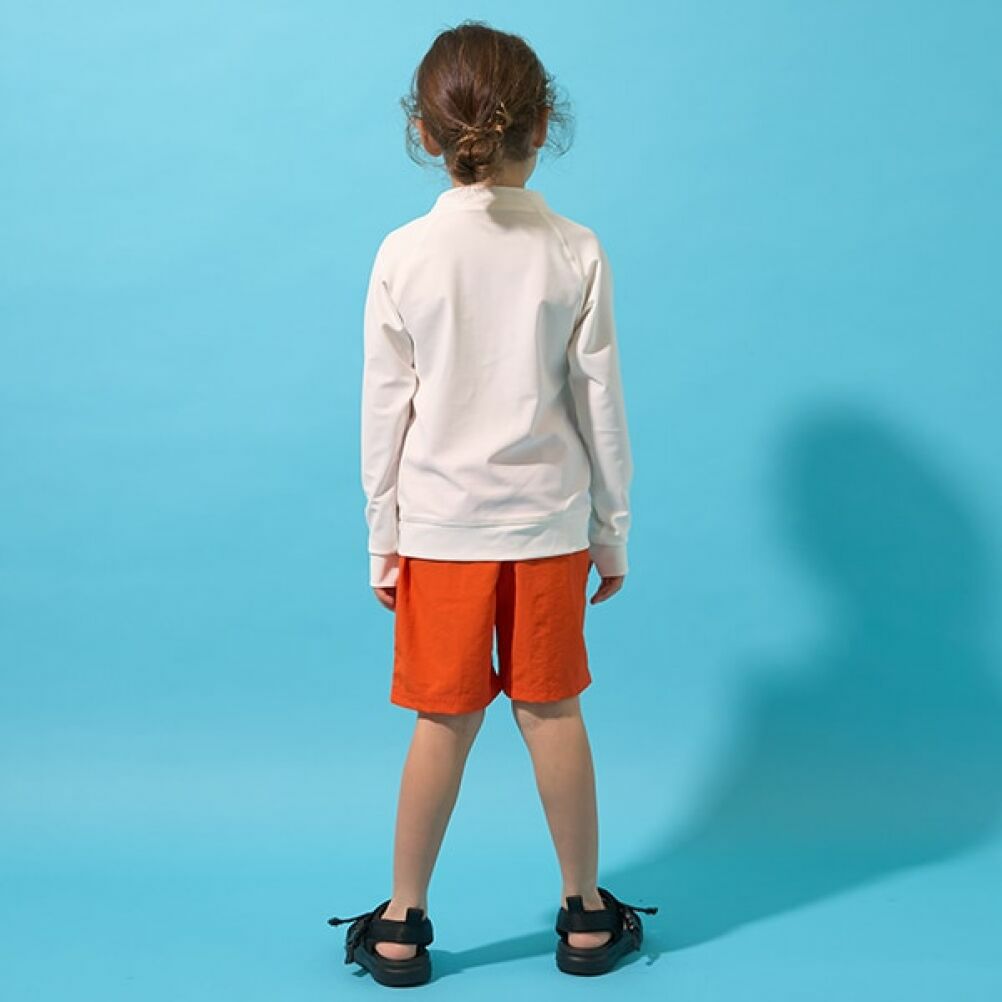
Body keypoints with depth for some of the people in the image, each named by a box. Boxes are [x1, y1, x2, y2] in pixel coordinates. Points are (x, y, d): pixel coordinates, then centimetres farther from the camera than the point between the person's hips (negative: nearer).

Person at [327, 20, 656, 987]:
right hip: (548, 523, 0)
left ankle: (402, 925, 22)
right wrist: (613, 533, 9)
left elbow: (385, 411, -3)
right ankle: (585, 915, 26)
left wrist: (382, 538, 7)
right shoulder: (576, 253, -6)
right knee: (553, 713, 12)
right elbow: (601, 407, -2)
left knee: (444, 723, 10)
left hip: (439, 524, 0)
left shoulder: (404, 255, -7)